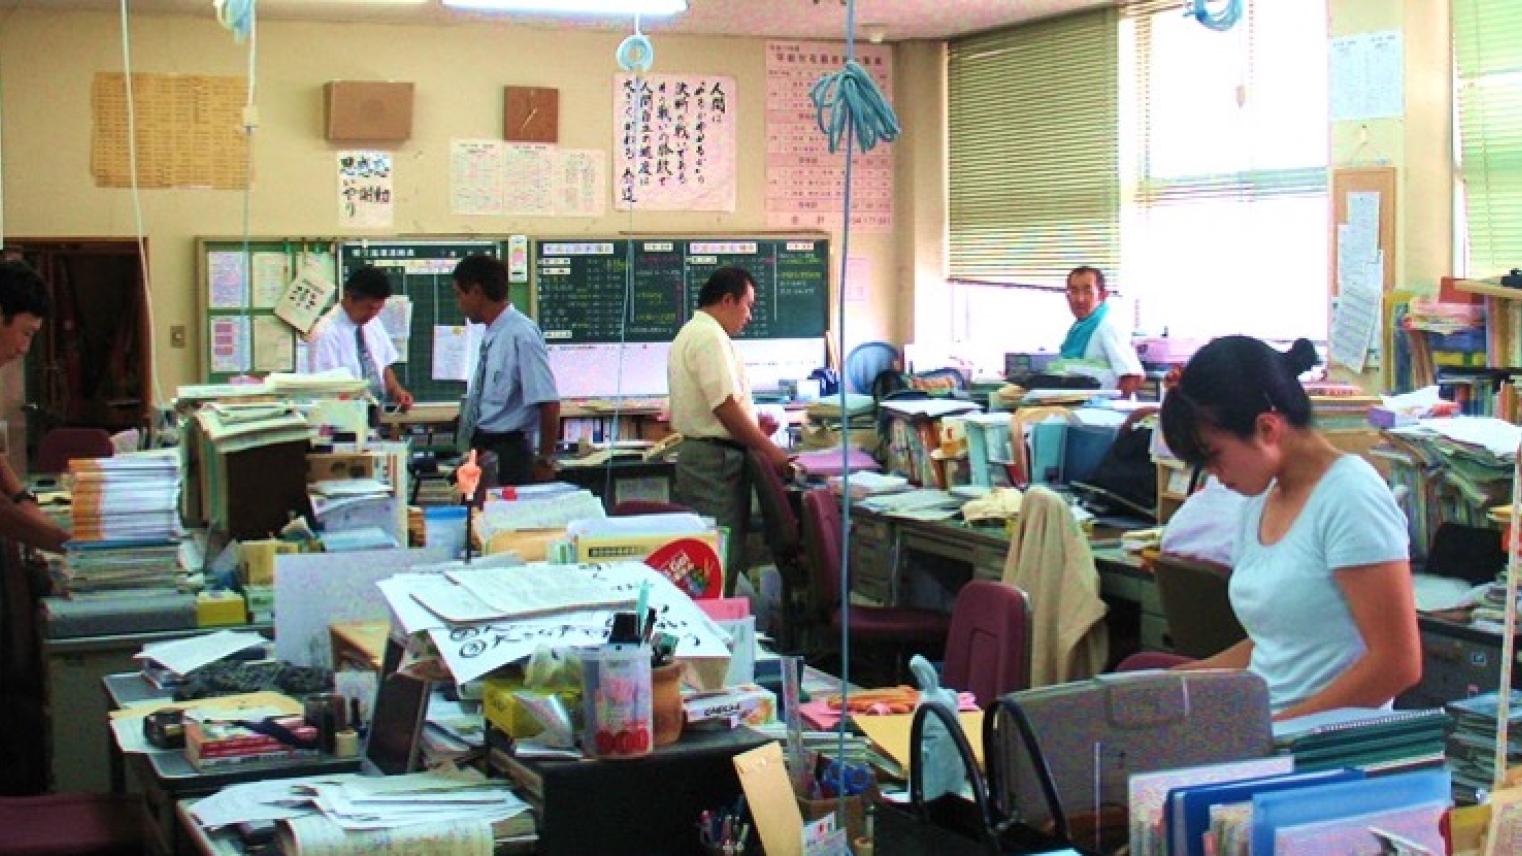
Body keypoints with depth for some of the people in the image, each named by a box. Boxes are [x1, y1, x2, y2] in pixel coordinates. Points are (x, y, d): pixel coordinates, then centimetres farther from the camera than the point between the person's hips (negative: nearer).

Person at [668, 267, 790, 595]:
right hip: (718, 457, -11)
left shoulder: (690, 333, 18)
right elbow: (725, 405, -22)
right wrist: (768, 449, -16)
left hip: (696, 450, 11)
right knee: (723, 555, -8)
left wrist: (751, 423, 17)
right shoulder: (711, 337, -15)